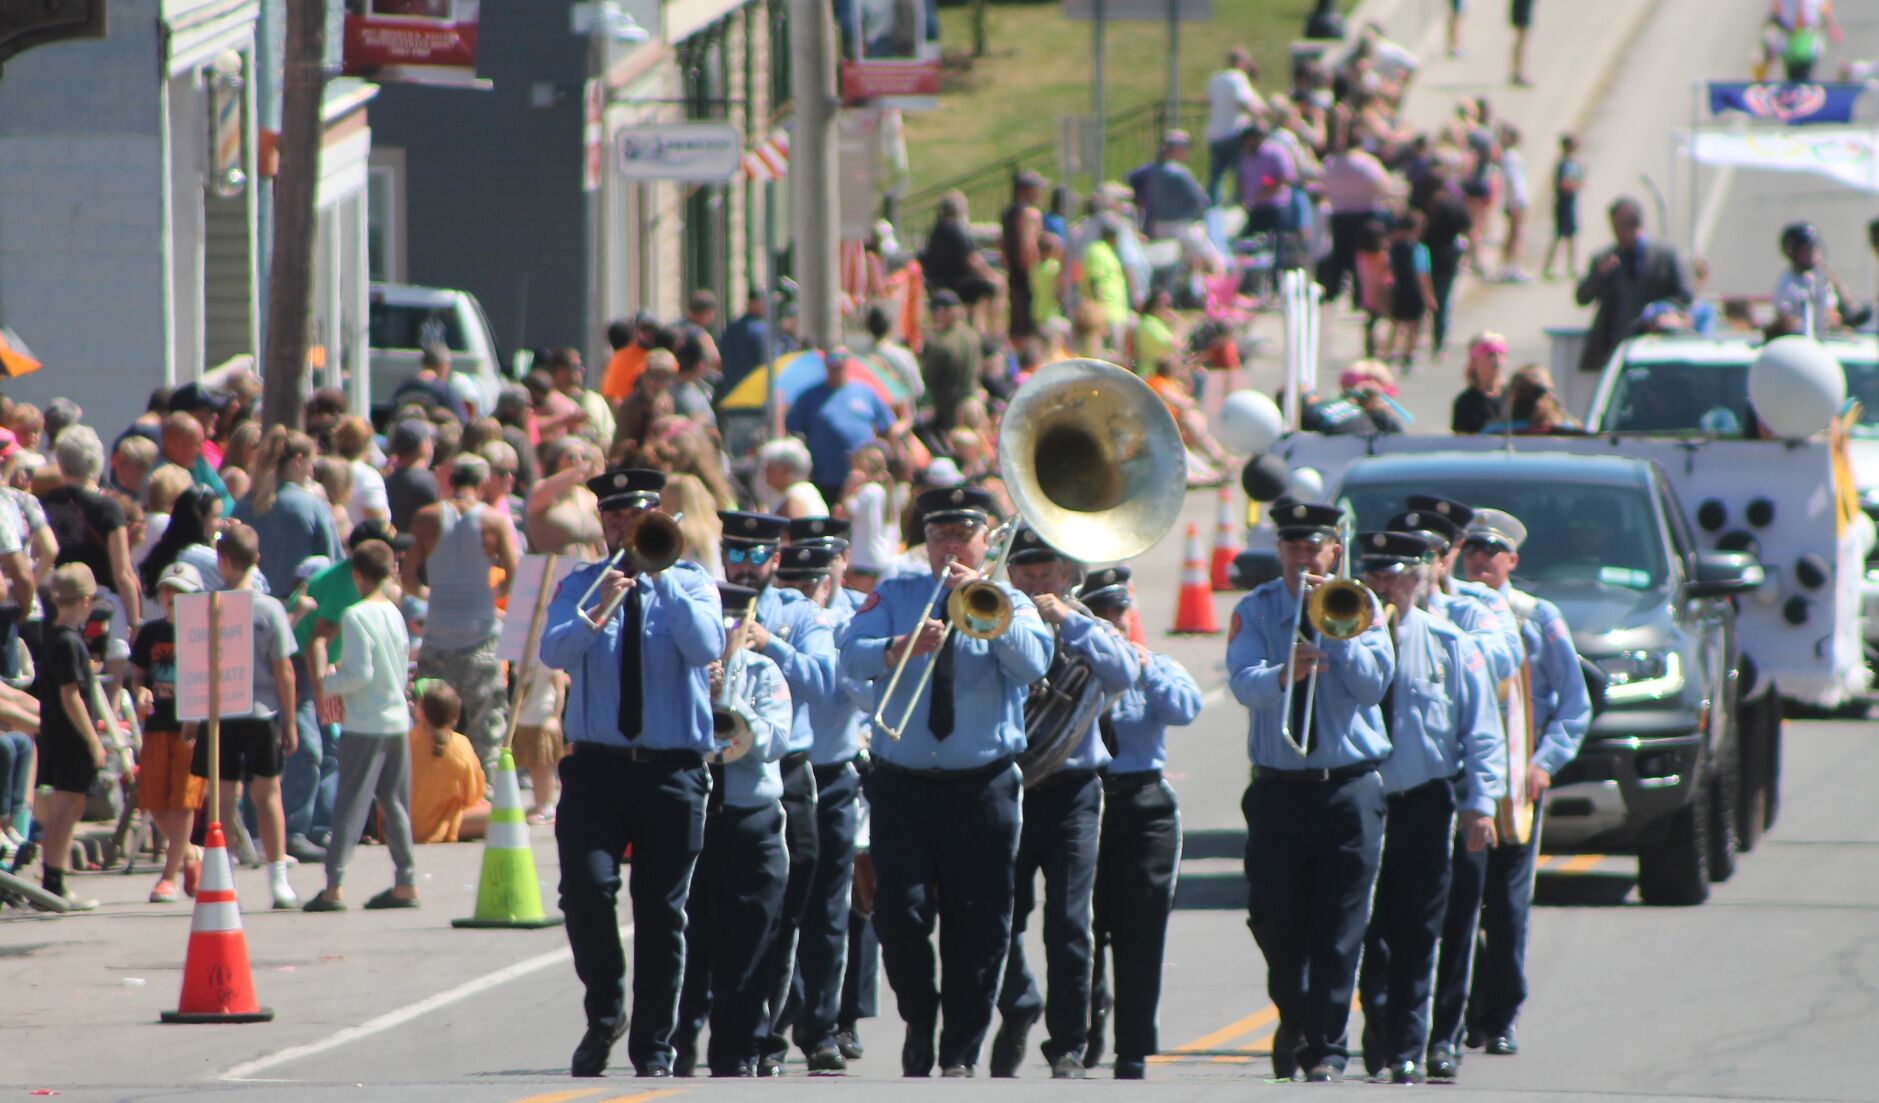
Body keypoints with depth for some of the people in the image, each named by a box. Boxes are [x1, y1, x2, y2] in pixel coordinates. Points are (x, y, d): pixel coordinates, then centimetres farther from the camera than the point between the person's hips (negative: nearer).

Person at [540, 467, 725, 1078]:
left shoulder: (690, 584, 7)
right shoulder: (581, 586, 10)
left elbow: (707, 647, -12)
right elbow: (554, 651, -9)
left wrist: (662, 579, -15)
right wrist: (598, 611, -26)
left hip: (671, 771, 0)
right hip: (596, 767, 0)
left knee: (661, 912, 1)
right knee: (586, 886, -16)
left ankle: (653, 1049, 8)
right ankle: (604, 1015, 5)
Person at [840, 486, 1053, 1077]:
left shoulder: (1009, 606, 7)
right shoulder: (895, 595, 10)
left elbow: (1031, 664, -13)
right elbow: (852, 656, -7)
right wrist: (900, 647, -27)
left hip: (981, 789, 0)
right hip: (902, 787, 1)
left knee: (977, 928, -1)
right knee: (900, 912, -10)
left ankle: (959, 1056, 7)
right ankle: (919, 1022, 13)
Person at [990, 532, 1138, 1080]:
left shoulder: (1087, 630, 8)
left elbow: (1124, 673, -12)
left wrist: (1068, 621, -15)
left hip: (1070, 792, -1)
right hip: (1005, 788, 1)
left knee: (1067, 923, -6)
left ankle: (1067, 1050, 0)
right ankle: (1017, 1008, 25)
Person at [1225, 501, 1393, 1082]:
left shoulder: (1359, 606, 4)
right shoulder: (1256, 610, 3)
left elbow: (1372, 685, -9)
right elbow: (1243, 682, -14)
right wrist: (1284, 673, -35)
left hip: (1349, 789, -1)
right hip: (1279, 789, 1)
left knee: (1338, 932, -6)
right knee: (1278, 925, 4)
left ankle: (1326, 1051, -4)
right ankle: (1294, 1027, 28)